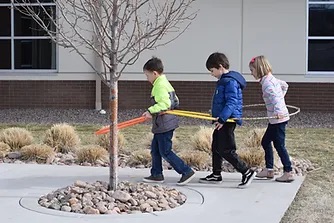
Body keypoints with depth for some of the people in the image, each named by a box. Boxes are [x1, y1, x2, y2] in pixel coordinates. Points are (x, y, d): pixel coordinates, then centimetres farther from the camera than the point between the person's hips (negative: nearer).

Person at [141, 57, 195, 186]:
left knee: (165, 152, -5)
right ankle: (157, 174, 23)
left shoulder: (160, 85, -17)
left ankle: (187, 171, -3)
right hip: (162, 125, 11)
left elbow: (165, 103, -28)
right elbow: (175, 101, 19)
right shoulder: (165, 83, 15)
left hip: (164, 124, -11)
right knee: (155, 149, 16)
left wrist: (151, 111, -25)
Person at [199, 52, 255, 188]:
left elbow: (231, 102, -26)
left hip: (228, 120, -11)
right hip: (221, 120, 11)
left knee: (225, 150, -9)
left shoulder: (230, 81, -18)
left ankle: (247, 172, -2)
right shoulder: (224, 80, 14)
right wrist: (216, 113, 38)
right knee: (216, 147, 17)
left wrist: (222, 118, -33)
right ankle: (216, 175, 28)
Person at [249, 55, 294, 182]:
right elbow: (285, 85, 27)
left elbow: (274, 96, -32)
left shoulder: (266, 83, -18)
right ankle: (269, 169, 20)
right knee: (265, 141, 15)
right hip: (275, 119, 10)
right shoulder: (272, 79, 11)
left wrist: (278, 111, -44)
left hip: (278, 119, -10)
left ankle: (288, 172, 1)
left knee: (279, 145, -4)